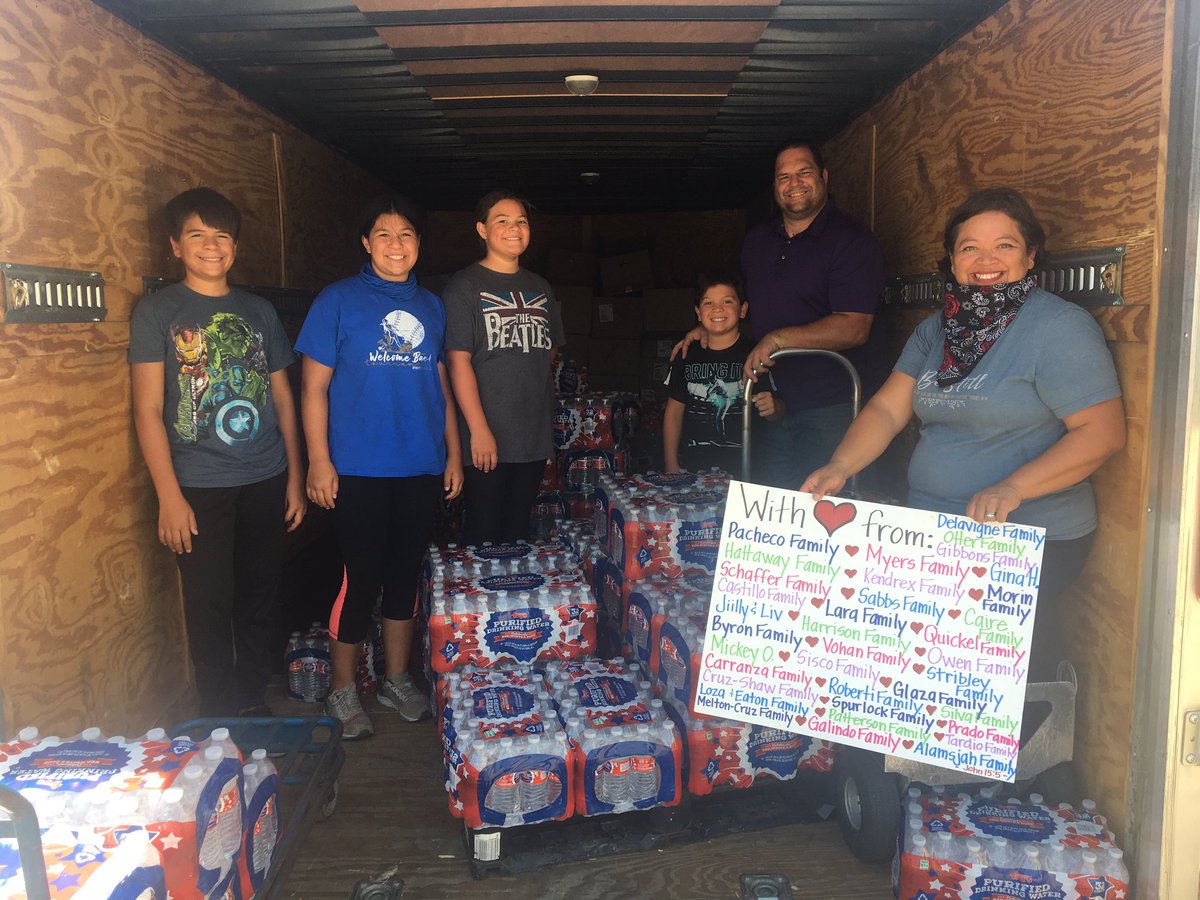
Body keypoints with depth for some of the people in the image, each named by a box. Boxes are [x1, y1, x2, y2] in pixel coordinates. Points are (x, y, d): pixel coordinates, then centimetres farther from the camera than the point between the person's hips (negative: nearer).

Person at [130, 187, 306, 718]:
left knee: (261, 599, 10)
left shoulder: (258, 311, 11)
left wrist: (295, 475, 9)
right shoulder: (156, 312, 0)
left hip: (265, 480, 4)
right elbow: (148, 409, -4)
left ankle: (254, 708, 27)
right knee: (211, 609, 1)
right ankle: (219, 725, 17)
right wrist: (169, 496, -11)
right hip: (199, 488, -3)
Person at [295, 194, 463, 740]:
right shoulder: (338, 301, -1)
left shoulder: (430, 306, 12)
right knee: (361, 578, 0)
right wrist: (319, 461, -10)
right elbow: (314, 387, -4)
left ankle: (397, 680, 28)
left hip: (421, 468, 4)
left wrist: (453, 452, 11)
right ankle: (342, 689, 19)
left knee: (406, 574, 12)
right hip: (358, 469, -4)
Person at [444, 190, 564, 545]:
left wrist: (547, 419, 13)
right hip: (485, 439, -5)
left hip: (534, 436, 6)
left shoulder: (539, 288, 15)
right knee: (483, 534, 0)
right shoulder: (465, 286, -3)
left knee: (517, 532, 14)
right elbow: (459, 360, -11)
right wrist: (479, 430, -18)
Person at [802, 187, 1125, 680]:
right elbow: (888, 408, 7)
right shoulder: (936, 330, 13)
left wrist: (1012, 488, -27)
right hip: (932, 531, 6)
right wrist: (839, 467, -11)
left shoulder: (1059, 328, -8)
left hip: (1032, 542, -6)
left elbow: (1104, 431, -14)